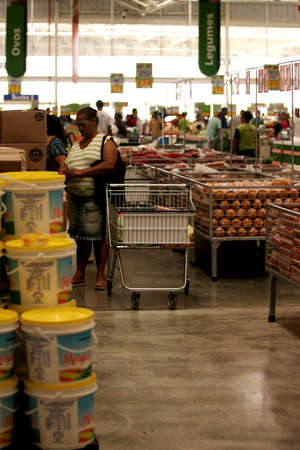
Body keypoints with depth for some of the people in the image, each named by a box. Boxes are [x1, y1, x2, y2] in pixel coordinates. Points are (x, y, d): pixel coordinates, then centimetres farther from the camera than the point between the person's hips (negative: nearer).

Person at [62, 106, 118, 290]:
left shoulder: (106, 141, 0)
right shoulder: (76, 146, 21)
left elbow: (109, 165, -15)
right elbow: (67, 166, 25)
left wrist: (81, 172, -19)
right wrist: (66, 173, -1)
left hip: (96, 198, -6)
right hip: (76, 197, 6)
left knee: (99, 236, -3)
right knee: (81, 236, 7)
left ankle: (101, 275, 3)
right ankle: (80, 274, 12)